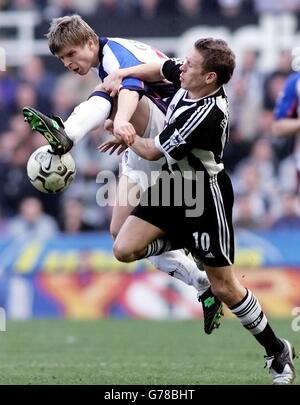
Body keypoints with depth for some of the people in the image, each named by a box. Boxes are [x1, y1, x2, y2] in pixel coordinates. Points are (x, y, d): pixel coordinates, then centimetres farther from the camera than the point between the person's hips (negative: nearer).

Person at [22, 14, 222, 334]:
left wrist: (122, 120, -53)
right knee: (122, 232, 6)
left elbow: (131, 84, -34)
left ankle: (65, 136, -64)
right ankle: (204, 286, 9)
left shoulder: (115, 51, -12)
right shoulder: (108, 62, 19)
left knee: (104, 93, -33)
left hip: (169, 125, -10)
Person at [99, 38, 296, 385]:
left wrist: (128, 138, -1)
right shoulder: (190, 78, -10)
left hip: (206, 195, -8)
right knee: (125, 250, -7)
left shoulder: (208, 114, -33)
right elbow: (161, 69, 15)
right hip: (174, 183, 8)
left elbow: (153, 151, -21)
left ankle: (278, 352, 17)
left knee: (224, 288, 0)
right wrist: (121, 74, -2)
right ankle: (182, 242, 20)